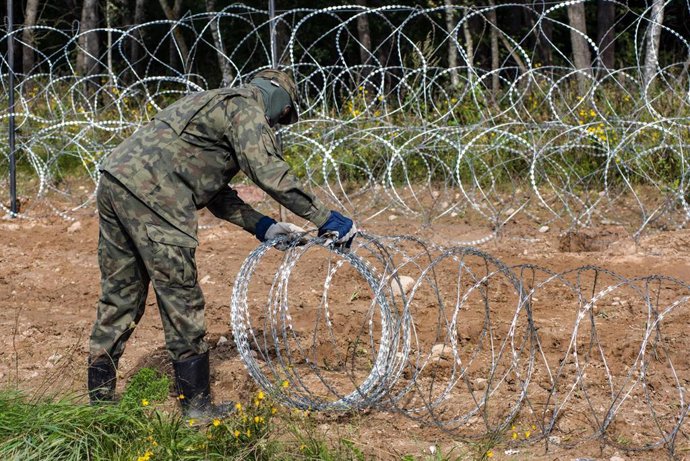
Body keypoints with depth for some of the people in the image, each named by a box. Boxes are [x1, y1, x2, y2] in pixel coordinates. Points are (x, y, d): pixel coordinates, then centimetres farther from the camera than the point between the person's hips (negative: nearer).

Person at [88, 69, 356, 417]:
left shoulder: (214, 105, 30)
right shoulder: (246, 107, 1)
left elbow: (214, 191, 28)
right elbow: (268, 172, -13)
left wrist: (260, 225, 21)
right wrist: (325, 218, -10)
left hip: (114, 182, 10)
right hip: (149, 193, -10)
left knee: (120, 298, 16)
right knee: (181, 300, -1)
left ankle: (99, 402, 21)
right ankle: (197, 407, 5)